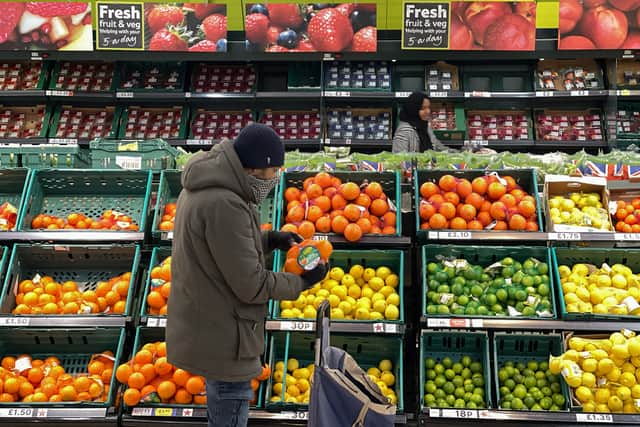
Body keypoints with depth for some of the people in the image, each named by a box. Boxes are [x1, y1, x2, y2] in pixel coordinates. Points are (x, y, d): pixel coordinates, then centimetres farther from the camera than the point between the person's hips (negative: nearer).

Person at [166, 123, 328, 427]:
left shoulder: (203, 188, 2)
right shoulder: (224, 204, -29)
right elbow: (251, 285, -24)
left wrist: (268, 240, 4)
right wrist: (302, 281, -10)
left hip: (202, 328, 10)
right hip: (221, 337, -10)